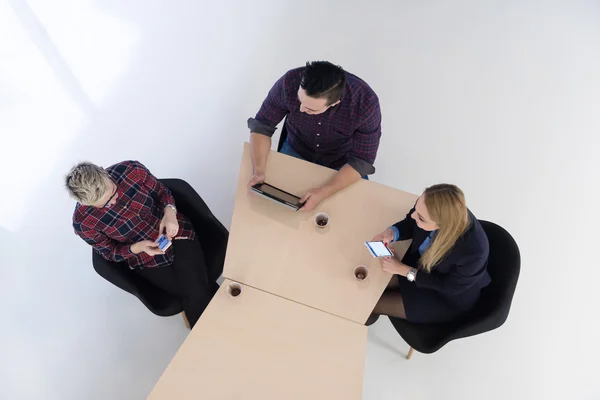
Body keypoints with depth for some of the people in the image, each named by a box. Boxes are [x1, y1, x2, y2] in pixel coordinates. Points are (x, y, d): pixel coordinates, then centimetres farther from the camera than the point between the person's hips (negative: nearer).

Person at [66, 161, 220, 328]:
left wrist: (170, 212, -23)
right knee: (197, 297, -17)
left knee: (196, 290, -18)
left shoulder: (131, 170, -20)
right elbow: (110, 252, -4)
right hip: (145, 260, -1)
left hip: (175, 231, 1)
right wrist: (137, 248, -24)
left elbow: (162, 192, -3)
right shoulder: (83, 223, -20)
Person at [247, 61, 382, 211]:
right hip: (296, 152, 1)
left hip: (343, 164, -1)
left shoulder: (366, 103, -32)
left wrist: (324, 192, -35)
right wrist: (258, 171, -28)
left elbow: (361, 161, -23)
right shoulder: (289, 83, -28)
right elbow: (261, 126, -14)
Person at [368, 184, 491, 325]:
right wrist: (391, 233, -26)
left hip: (446, 297, -4)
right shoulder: (433, 210, -30)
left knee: (372, 302, -4)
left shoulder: (473, 252, -42)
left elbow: (449, 287, -22)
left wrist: (404, 270, -23)